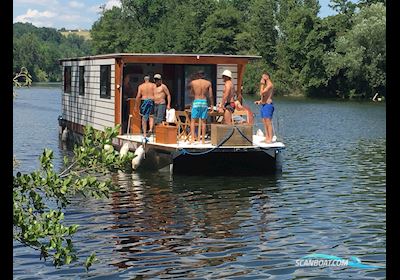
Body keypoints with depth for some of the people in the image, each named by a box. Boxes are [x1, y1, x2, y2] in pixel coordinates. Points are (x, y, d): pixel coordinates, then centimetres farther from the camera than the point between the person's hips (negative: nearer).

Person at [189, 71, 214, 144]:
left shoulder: (193, 82, 2)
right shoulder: (208, 83, 3)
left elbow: (191, 94, 13)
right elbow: (210, 96, 2)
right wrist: (212, 105, 9)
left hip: (196, 102, -1)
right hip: (204, 102, 1)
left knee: (193, 120, 4)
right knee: (203, 121, 7)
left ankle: (192, 138, -10)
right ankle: (203, 139, 8)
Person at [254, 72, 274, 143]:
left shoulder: (270, 85, -12)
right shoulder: (266, 85, 20)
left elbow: (261, 93, -20)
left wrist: (262, 84, -9)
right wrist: (260, 101, 14)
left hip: (268, 105, -10)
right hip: (263, 105, 10)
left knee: (268, 123, -11)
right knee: (265, 123, 9)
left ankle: (270, 139, -11)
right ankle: (267, 138, 12)